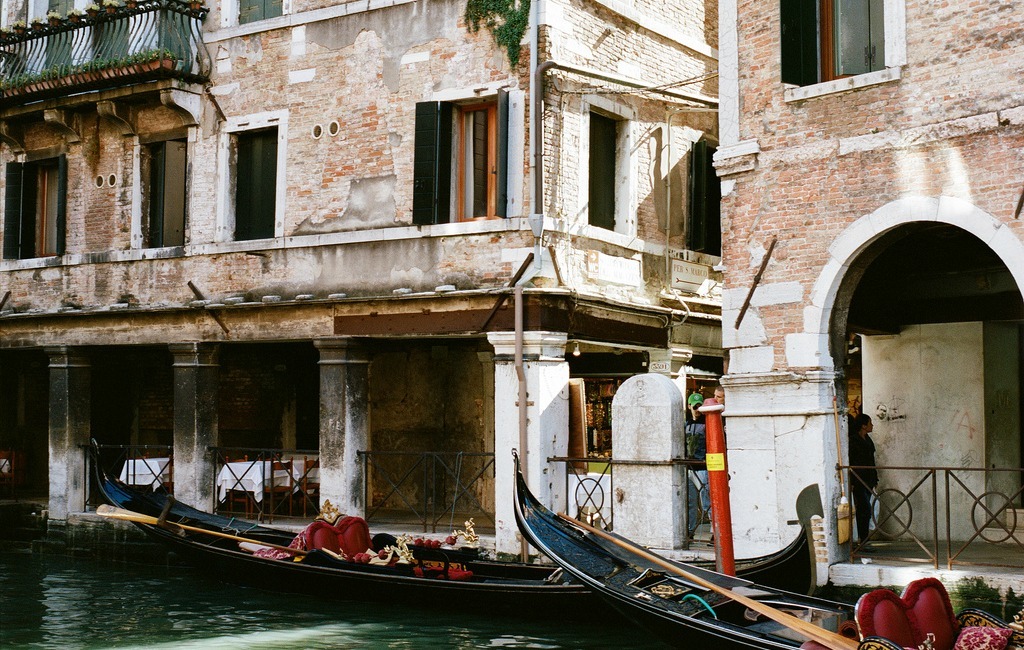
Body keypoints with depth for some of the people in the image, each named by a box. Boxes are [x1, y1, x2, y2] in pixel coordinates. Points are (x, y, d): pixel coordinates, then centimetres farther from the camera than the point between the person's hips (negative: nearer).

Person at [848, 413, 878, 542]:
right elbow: (849, 462, -13)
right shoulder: (853, 440, -11)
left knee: (862, 510, 9)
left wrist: (874, 480, 20)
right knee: (865, 509, -13)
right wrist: (851, 482, -17)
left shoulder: (867, 440, 16)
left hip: (867, 481, 8)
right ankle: (863, 541, -13)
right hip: (858, 481, -8)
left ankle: (862, 540, 12)